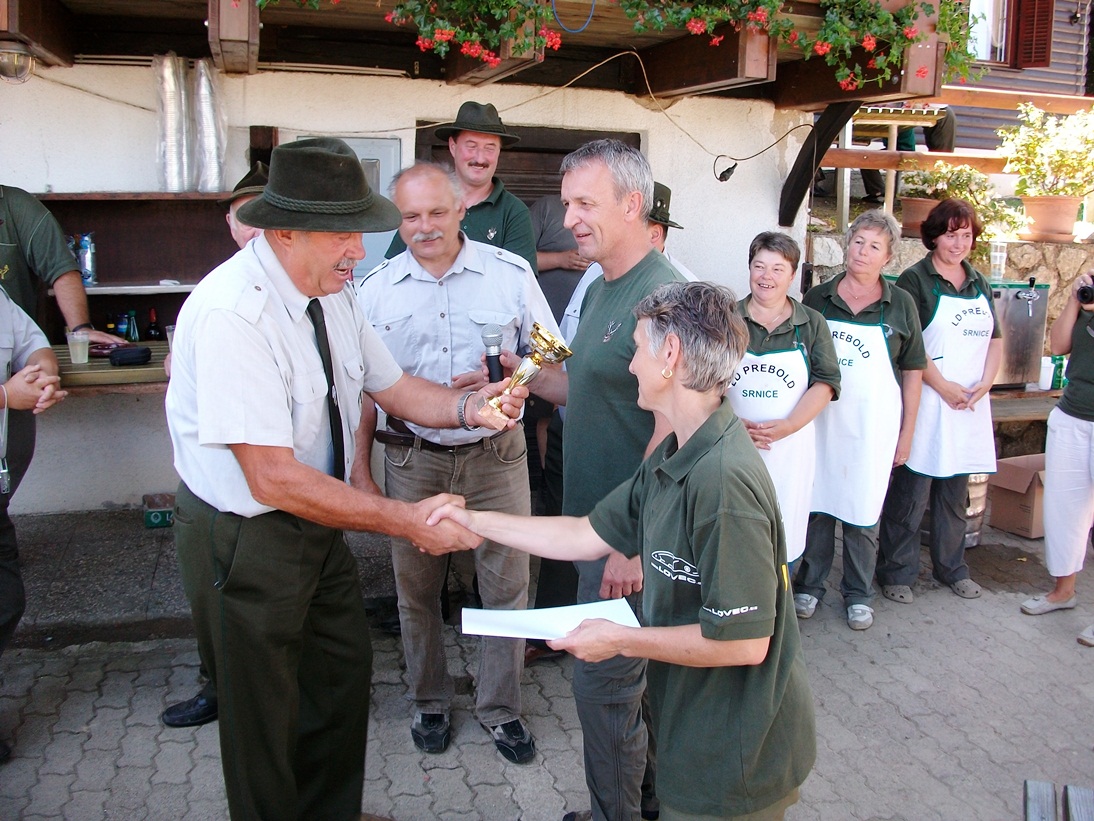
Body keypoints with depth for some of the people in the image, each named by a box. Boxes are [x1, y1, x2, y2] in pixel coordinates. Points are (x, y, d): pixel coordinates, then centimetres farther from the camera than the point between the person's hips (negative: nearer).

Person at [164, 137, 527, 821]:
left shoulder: (332, 292, -2)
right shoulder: (230, 314, -29)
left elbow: (393, 386, 6)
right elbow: (274, 479, -31)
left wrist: (468, 406, -15)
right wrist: (407, 520, -28)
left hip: (316, 522, 8)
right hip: (245, 540, -8)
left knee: (345, 671, 22)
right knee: (264, 715, 12)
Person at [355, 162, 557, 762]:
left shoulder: (511, 274, -2)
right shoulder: (375, 290, 2)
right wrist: (361, 465, 1)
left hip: (496, 456, -1)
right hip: (413, 460, 1)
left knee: (507, 586, 6)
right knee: (416, 589, 13)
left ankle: (499, 708, 27)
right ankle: (428, 702, 35)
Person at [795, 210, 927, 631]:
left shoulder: (900, 304, 1)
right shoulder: (817, 298, 3)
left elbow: (913, 371, 5)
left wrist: (907, 432, 2)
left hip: (873, 422, -1)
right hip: (820, 417, 1)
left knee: (863, 510, 7)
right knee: (816, 502, 8)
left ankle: (858, 594, 24)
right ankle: (809, 585, 25)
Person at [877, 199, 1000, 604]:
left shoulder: (979, 283, 14)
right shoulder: (915, 280, -5)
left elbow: (995, 341, 15)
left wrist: (983, 385, -1)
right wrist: (944, 386, -15)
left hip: (970, 405, 6)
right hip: (926, 403, -6)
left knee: (955, 492, 15)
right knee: (911, 492, -2)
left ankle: (951, 567, 28)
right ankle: (897, 571, 10)